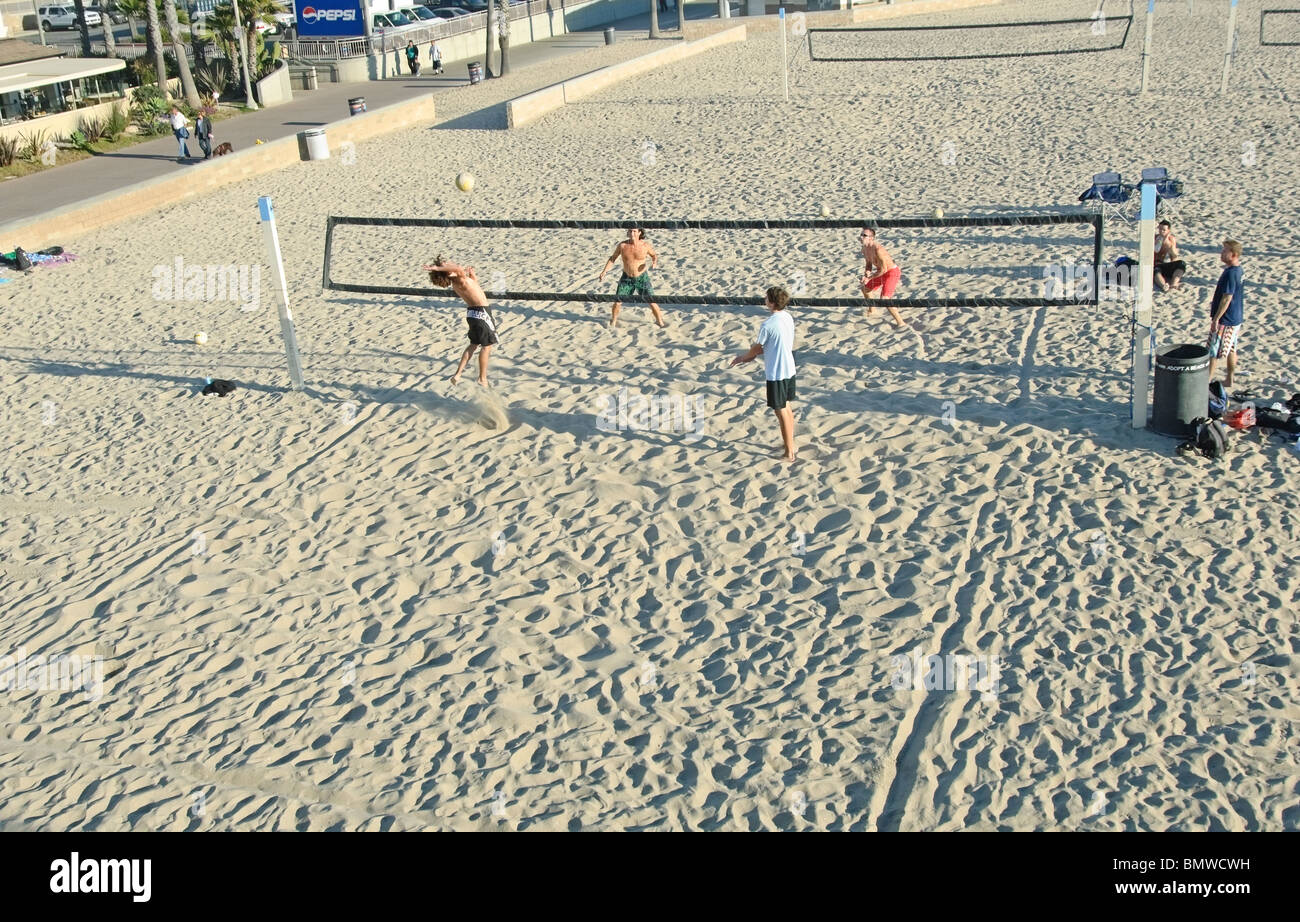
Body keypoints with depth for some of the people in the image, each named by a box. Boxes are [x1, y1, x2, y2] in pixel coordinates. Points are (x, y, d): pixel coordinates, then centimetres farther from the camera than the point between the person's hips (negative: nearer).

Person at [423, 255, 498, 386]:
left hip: (473, 312, 9)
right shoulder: (461, 280, -24)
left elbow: (474, 282, 23)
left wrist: (471, 273, 5)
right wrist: (437, 268, -45)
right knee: (486, 346, 5)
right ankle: (482, 379, 13)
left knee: (473, 345, 21)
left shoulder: (455, 282, 3)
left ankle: (458, 374, 16)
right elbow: (459, 269, -49)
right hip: (482, 313, -9)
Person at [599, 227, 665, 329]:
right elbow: (613, 258, 1)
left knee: (652, 301, -4)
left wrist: (654, 262, -17)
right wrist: (604, 271, -6)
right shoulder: (622, 245, -12)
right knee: (618, 301, -2)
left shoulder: (645, 245, -13)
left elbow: (654, 255, 5)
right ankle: (613, 321, 24)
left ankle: (660, 321, 16)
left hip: (642, 278, -1)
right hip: (627, 278, 1)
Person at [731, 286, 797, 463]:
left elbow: (756, 348, -8)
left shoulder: (768, 325, -23)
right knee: (786, 407, 22)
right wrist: (751, 354, 17)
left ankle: (789, 453, 8)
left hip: (776, 373, -8)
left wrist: (743, 358, 12)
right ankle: (789, 441, 35)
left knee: (781, 411, 1)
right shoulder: (788, 317, 3)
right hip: (789, 369, 8)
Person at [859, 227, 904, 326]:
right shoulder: (864, 249, -1)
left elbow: (883, 269, -27)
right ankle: (872, 311, 48)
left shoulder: (878, 249, -30)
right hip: (883, 273, 10)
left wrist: (870, 278, -19)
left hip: (892, 272, -10)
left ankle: (900, 322, -12)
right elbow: (869, 263, 13)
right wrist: (866, 274, -8)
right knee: (865, 288, 24)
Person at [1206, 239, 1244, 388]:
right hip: (1236, 318, 10)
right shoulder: (1238, 270, 7)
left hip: (1225, 320, -10)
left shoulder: (1230, 273, -23)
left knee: (1213, 352, -3)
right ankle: (1229, 380, 26)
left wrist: (1216, 318, -21)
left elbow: (1227, 298, -24)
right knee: (1231, 350, 17)